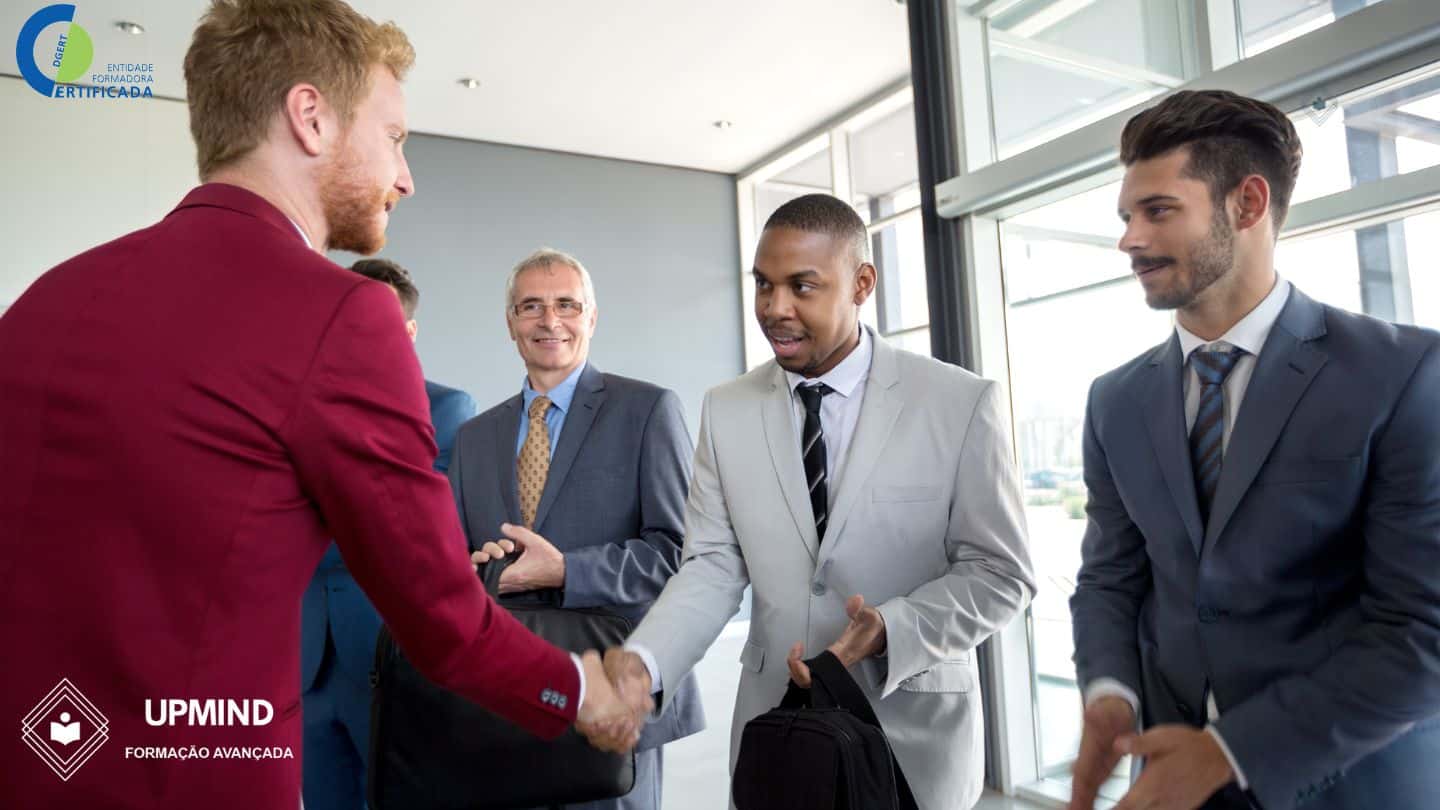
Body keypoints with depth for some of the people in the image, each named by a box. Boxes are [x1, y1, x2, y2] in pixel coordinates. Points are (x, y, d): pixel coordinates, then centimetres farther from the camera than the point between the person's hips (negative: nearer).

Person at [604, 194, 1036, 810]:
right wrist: (643, 661, -19)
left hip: (913, 728, -2)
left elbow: (999, 573, -8)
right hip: (774, 723, 3)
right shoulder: (725, 411, -1)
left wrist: (890, 630, -23)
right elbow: (713, 567, -3)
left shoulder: (963, 404, -11)